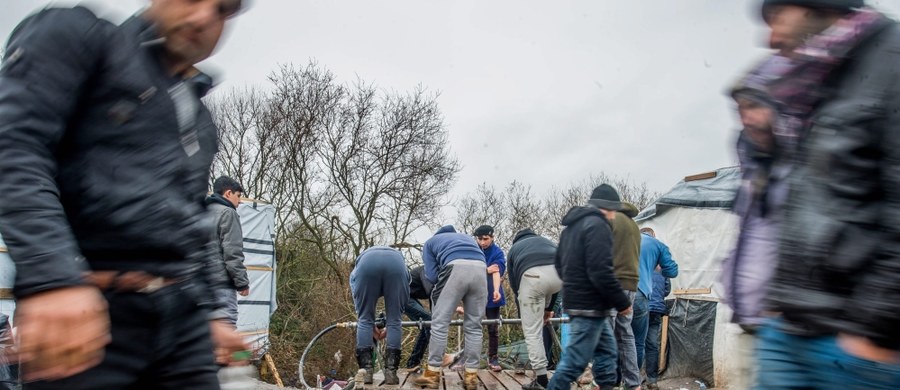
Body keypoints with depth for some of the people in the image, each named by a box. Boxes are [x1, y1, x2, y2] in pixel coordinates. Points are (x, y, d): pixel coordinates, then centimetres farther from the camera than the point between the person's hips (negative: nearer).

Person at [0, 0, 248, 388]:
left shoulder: (200, 119, 22)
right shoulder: (76, 34, 2)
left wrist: (209, 313, 23)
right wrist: (51, 276, -26)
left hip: (183, 317, 7)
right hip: (98, 310, -6)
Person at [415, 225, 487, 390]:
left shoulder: (430, 242, 32)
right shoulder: (468, 237, 43)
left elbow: (431, 276, 19)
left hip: (456, 267, -4)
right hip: (480, 269, 4)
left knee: (440, 322, 6)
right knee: (474, 326, 11)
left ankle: (433, 373, 8)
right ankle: (471, 375, 11)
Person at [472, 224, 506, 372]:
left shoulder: (498, 252, -9)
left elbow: (497, 271, -24)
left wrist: (496, 290, -39)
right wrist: (486, 270, -19)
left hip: (491, 295, -1)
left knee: (493, 328, 4)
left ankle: (493, 358, 16)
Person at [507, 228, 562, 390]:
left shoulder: (514, 248, 36)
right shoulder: (547, 241, 42)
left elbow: (514, 283, 33)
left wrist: (523, 312, 41)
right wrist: (549, 308, 46)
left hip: (532, 276, -3)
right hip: (559, 273, 3)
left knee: (532, 332, 8)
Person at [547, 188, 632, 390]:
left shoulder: (572, 226, 16)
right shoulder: (597, 225, -16)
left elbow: (559, 264, 24)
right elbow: (601, 272, -24)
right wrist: (622, 302, -14)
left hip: (577, 301, 10)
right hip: (590, 306, -10)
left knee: (607, 350, 19)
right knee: (575, 361, -5)